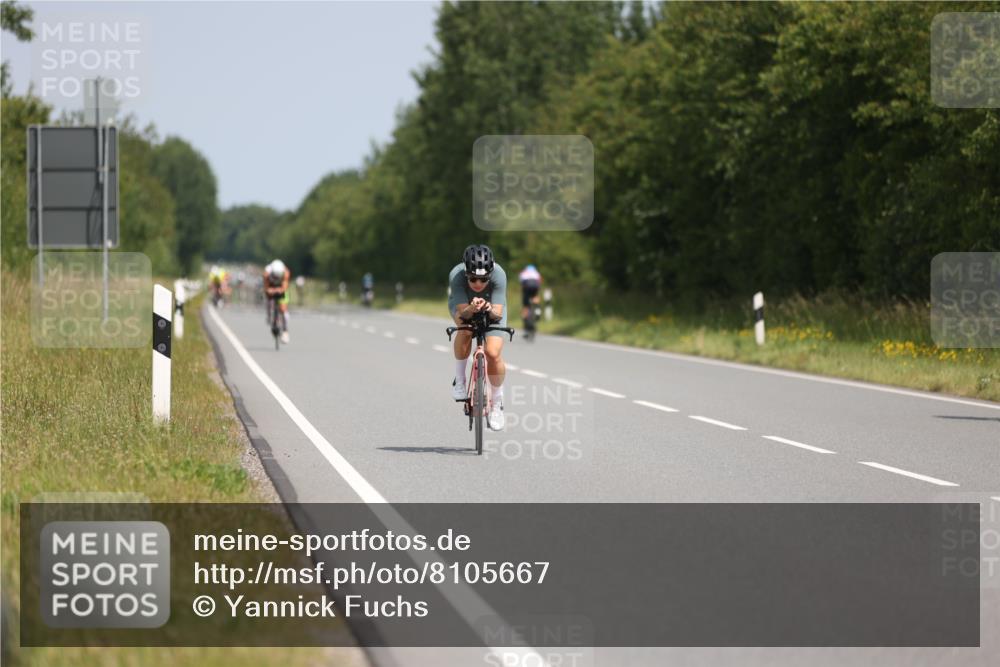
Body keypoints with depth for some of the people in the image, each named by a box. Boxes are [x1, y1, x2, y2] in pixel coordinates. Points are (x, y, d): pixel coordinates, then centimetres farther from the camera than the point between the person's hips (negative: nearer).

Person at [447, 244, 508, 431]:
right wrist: (471, 309, -58)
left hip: (492, 308, 0)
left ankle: (497, 403, 4)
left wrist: (490, 310, -58)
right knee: (466, 329, -34)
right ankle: (459, 379, -13)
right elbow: (462, 314, -37)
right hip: (463, 305, 0)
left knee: (493, 353, -18)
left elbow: (498, 314, -36)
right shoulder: (456, 275, -36)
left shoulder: (499, 275, -36)